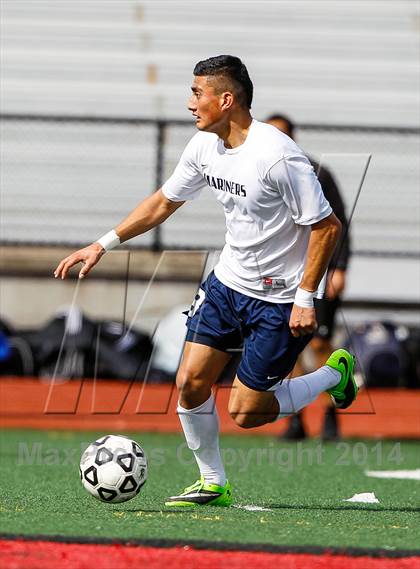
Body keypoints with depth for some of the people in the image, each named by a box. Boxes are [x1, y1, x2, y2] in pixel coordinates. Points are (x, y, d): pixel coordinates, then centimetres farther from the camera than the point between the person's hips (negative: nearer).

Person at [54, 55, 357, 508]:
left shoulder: (277, 156, -26)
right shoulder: (204, 146, -3)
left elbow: (327, 226, -20)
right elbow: (164, 202, 14)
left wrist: (306, 298, -20)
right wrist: (104, 244, 9)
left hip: (280, 298, -7)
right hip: (228, 280, 7)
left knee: (244, 412, -3)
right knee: (190, 384, -2)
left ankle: (335, 375, 19)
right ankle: (213, 484, 17)